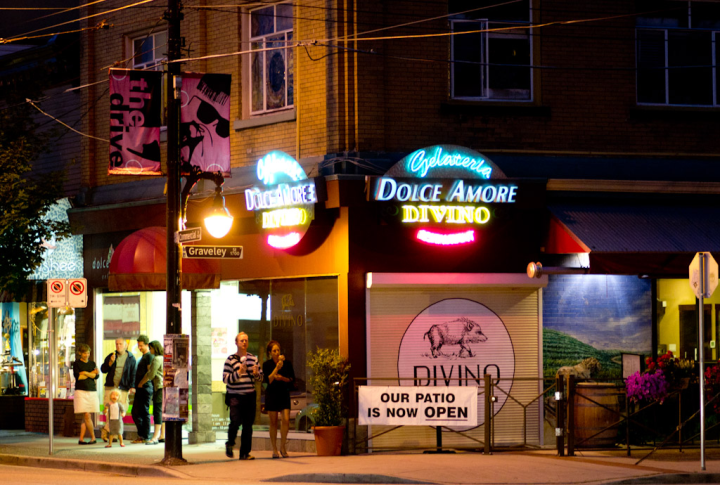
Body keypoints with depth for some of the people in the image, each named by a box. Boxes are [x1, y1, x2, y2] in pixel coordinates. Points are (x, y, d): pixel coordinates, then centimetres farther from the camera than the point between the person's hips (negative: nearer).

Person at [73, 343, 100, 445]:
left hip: (92, 391, 4)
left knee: (85, 417, 1)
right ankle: (93, 438, -3)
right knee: (87, 415, -10)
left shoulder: (92, 363, 14)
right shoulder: (76, 363, 3)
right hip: (81, 391, -4)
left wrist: (85, 373, -11)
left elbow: (97, 376, 2)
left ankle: (81, 439, 4)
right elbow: (77, 376, -11)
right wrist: (91, 373, -5)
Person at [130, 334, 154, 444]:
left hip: (145, 388, -10)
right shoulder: (143, 357, 21)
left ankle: (145, 437, -2)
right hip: (140, 389, 10)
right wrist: (135, 387, 21)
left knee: (144, 412, -6)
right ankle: (141, 435, 16)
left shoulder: (149, 356, -9)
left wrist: (141, 384, -15)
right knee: (135, 412, 11)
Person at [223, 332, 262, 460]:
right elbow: (225, 379, -7)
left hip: (250, 396, 4)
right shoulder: (231, 359, -2)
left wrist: (256, 374, -5)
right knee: (235, 421, -17)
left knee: (248, 425, 2)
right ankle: (230, 444, 10)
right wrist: (239, 372, -18)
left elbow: (260, 376, 18)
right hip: (235, 396, -4)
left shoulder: (253, 358, 12)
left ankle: (245, 453, 9)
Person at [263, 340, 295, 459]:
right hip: (271, 394, -1)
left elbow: (292, 378, 5)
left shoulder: (287, 363, 2)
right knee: (273, 422, 2)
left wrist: (282, 378, -12)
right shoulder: (267, 364, -3)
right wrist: (277, 368, -20)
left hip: (284, 393, 1)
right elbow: (268, 380, -13)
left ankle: (282, 447, 3)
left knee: (286, 420, -12)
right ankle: (274, 449, 9)